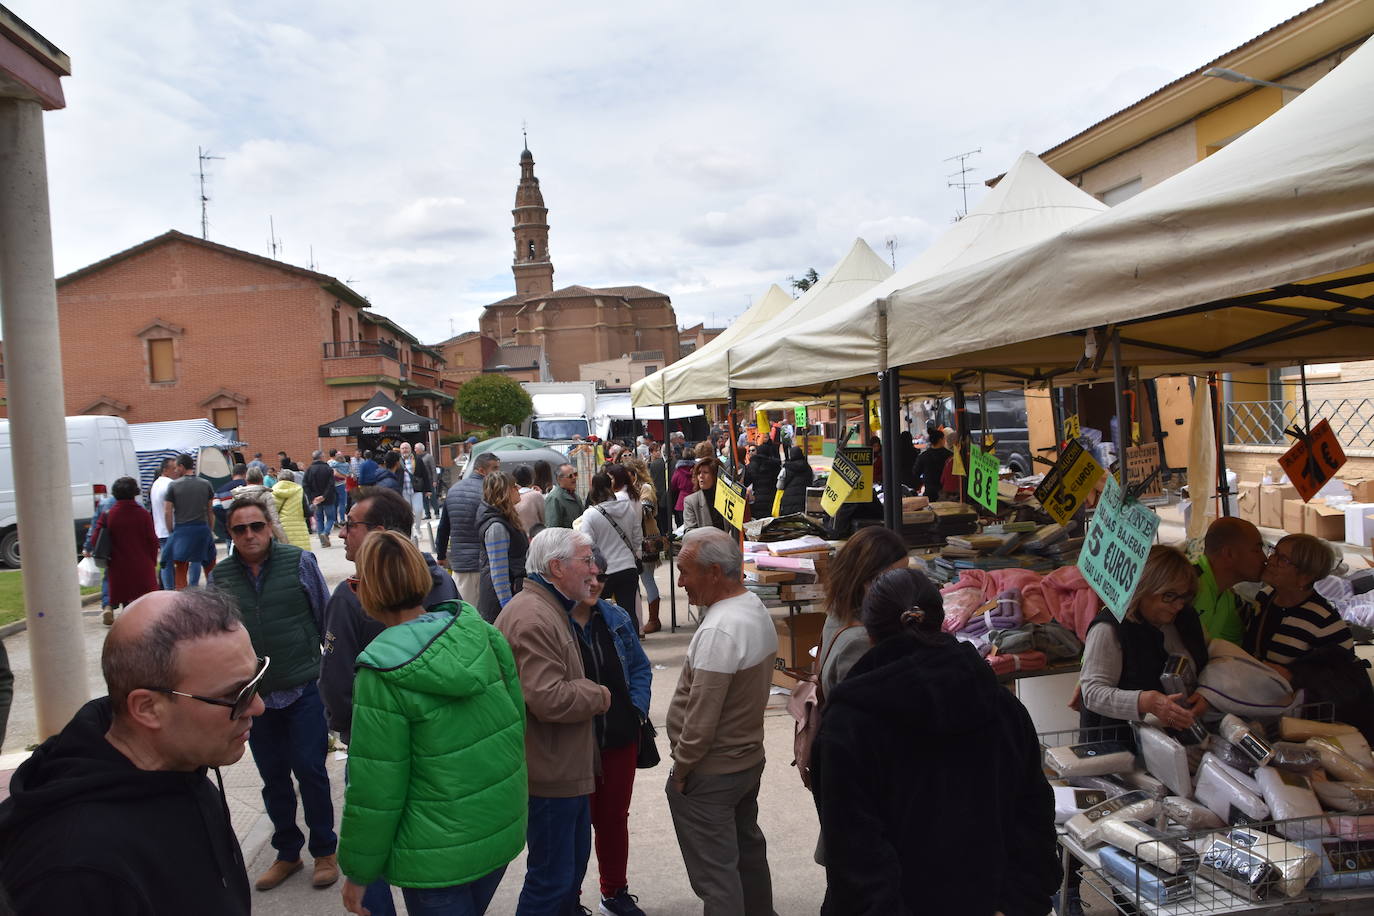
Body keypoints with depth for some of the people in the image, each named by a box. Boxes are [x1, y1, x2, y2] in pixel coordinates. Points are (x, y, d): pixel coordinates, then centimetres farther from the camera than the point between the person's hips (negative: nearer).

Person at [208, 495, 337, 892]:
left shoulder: (300, 562, -8)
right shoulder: (221, 576, 0)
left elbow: (325, 619, -1)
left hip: (304, 689, -3)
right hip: (254, 695, 3)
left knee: (309, 770, 2)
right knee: (273, 778, 14)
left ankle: (324, 852, 22)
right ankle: (287, 852, 32)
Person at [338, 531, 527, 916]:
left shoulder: (383, 672, -21)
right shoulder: (480, 632, -6)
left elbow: (376, 787, -16)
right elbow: (517, 718, 3)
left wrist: (358, 872, -3)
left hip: (438, 856, -5)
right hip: (504, 829, 5)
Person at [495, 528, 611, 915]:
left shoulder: (550, 609, 12)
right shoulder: (532, 619, -25)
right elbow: (550, 699, -30)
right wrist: (599, 695, -14)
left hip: (567, 767, 11)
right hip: (551, 775, -11)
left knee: (574, 863, 24)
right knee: (552, 879, 3)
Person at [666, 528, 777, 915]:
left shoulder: (718, 631, -28)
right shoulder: (756, 607, 1)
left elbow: (701, 719, -27)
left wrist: (680, 770, -11)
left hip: (709, 774, -9)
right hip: (749, 757, 9)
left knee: (715, 875, 4)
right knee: (748, 850, 25)